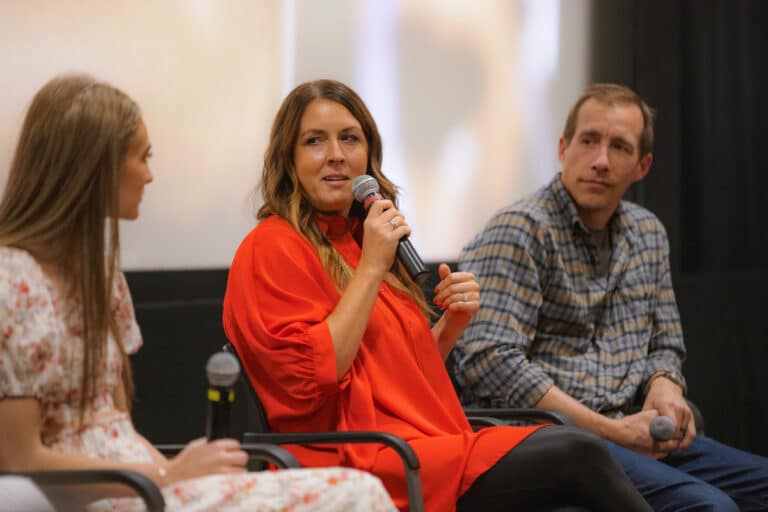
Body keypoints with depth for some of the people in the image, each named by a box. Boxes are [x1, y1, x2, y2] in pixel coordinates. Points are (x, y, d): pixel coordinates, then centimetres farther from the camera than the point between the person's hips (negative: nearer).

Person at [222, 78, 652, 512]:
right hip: (360, 465, -8)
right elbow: (309, 378, -16)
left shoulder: (355, 239, 22)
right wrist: (372, 268, -14)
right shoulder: (273, 248, -3)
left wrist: (451, 324, 8)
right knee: (576, 454, -20)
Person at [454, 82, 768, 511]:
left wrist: (665, 387, 0)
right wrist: (612, 431, -17)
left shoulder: (648, 234, 17)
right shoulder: (519, 231, -8)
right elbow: (490, 361, -18)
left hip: (634, 434, 8)